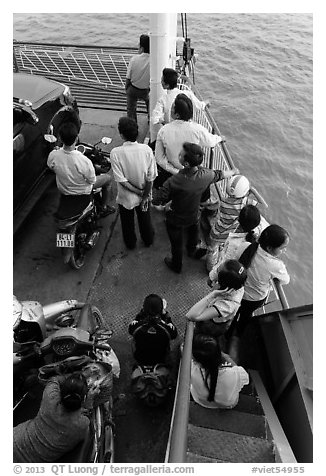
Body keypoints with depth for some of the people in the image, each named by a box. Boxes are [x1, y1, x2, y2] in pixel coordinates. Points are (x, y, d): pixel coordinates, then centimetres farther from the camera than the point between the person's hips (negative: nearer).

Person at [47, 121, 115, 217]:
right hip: (82, 193, -5)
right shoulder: (84, 161, -39)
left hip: (63, 190, 5)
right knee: (107, 177, 18)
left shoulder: (52, 155, -25)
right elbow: (92, 181, -22)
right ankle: (104, 208, 32)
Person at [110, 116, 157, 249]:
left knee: (128, 223, 24)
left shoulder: (116, 153, -25)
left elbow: (121, 181, -24)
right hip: (144, 195, 2)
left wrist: (138, 192, -12)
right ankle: (148, 240, 52)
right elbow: (150, 177, -15)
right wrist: (145, 196, -5)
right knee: (145, 219, 28)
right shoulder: (146, 149, -19)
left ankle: (130, 243, 49)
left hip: (126, 197, -2)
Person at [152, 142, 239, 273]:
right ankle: (191, 250, 68)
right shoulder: (206, 175, -25)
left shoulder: (174, 182, -40)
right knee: (193, 233, 37)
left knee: (176, 244, 22)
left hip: (176, 220, -4)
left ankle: (176, 266, 50)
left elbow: (157, 201, -29)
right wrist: (233, 171, 20)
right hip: (194, 216, 4)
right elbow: (221, 174, -2)